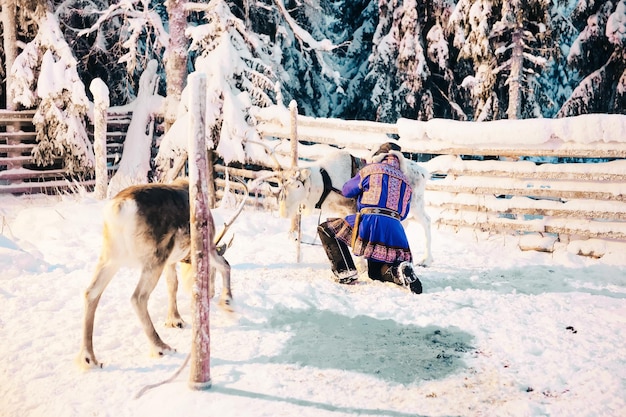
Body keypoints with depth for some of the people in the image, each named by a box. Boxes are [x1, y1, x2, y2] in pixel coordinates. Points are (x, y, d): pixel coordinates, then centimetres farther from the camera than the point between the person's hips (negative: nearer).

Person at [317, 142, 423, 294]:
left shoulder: (370, 169, 10)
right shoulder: (405, 181, 23)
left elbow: (346, 191, 20)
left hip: (370, 222, -5)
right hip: (395, 231, 5)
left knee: (325, 229, 13)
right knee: (375, 272, 26)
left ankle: (345, 271, -1)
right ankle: (399, 271, -8)